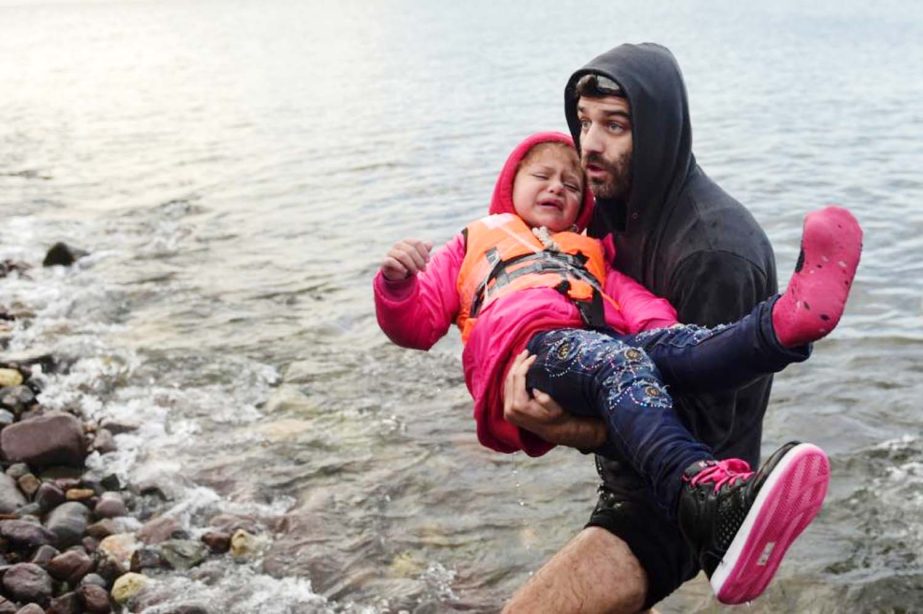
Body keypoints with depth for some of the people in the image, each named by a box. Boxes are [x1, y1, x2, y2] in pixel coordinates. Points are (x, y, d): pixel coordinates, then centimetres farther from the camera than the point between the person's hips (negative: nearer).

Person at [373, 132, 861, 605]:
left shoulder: (589, 254, 42)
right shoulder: (476, 244, 38)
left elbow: (636, 301, 19)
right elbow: (415, 325, 26)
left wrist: (660, 326, -6)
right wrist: (397, 283, 2)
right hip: (531, 350, -4)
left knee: (673, 343, -29)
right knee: (618, 361, -36)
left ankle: (787, 321, -60)